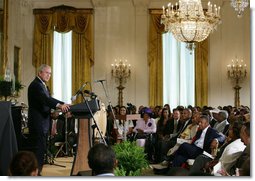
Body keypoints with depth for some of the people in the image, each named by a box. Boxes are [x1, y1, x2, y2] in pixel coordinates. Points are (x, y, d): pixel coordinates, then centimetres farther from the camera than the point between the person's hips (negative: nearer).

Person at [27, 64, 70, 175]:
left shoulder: (43, 85, 19)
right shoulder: (35, 85, -15)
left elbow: (49, 99, 15)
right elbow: (45, 99, -30)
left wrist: (64, 105, 2)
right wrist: (59, 105, -43)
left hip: (43, 123, 10)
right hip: (37, 123, -10)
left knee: (41, 149, 12)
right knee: (39, 149, -10)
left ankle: (37, 172, 18)